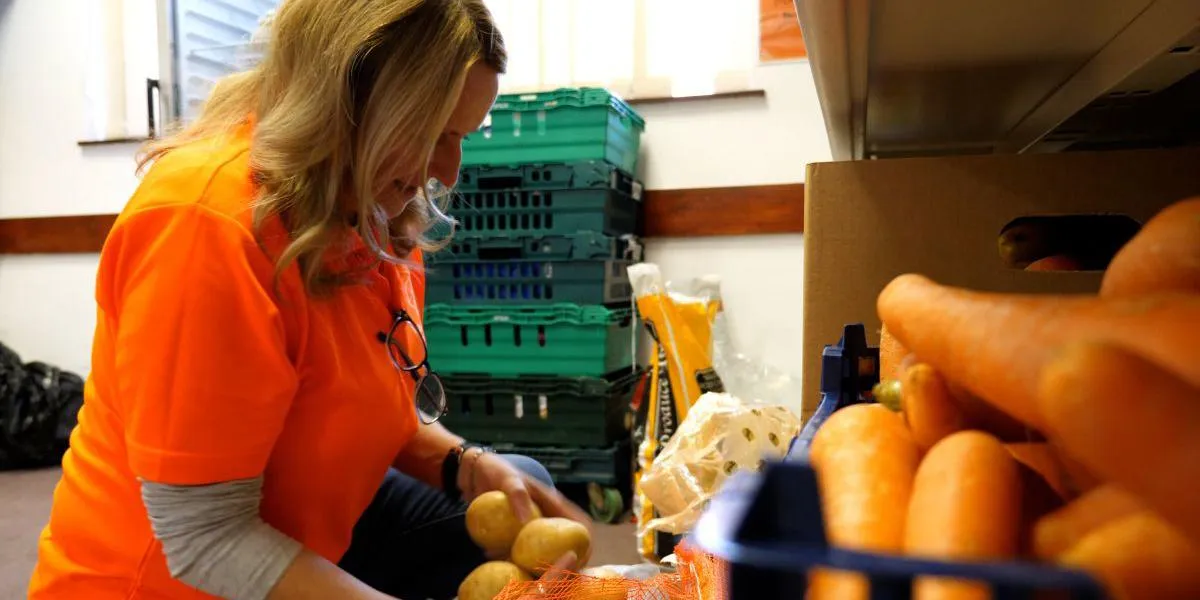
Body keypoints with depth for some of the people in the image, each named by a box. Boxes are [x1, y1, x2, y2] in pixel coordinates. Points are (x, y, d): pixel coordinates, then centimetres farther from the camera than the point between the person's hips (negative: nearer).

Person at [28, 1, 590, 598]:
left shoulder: (371, 207, -4)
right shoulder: (206, 222, -31)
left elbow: (374, 408, 3)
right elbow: (207, 539, -29)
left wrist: (471, 467, -13)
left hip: (311, 527, 8)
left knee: (521, 485, 9)